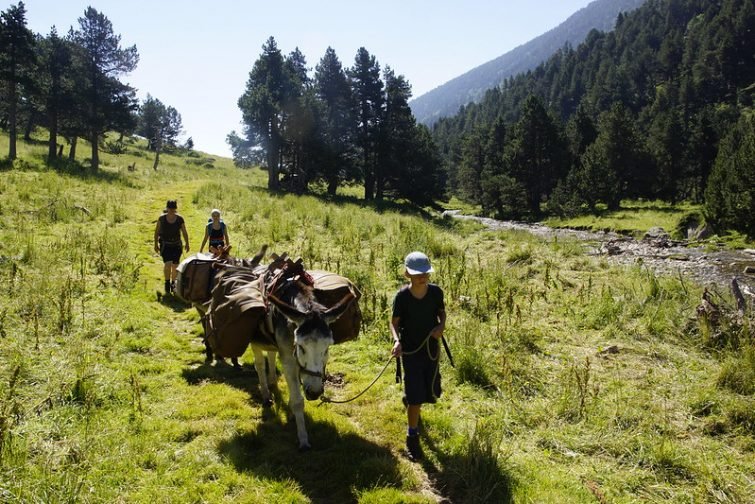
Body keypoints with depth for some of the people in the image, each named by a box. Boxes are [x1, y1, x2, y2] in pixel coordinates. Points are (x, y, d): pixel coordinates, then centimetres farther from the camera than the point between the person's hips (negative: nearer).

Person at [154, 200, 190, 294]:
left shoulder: (180, 219, -3)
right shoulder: (161, 218, -5)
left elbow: (184, 232, 5)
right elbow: (157, 232, 4)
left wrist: (187, 244, -2)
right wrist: (156, 244, 4)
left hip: (176, 245, 2)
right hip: (165, 245, -1)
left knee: (175, 265, 6)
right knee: (167, 264, -16)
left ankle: (173, 283, 26)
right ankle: (167, 283, 3)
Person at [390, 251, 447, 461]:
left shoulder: (436, 292, -9)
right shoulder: (402, 296, -17)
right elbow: (394, 322, -9)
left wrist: (441, 326, -13)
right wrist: (397, 341, -28)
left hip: (432, 349, 4)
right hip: (411, 351, -4)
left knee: (432, 393, 16)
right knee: (416, 398, -3)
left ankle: (409, 399, 50)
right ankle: (412, 438, 17)